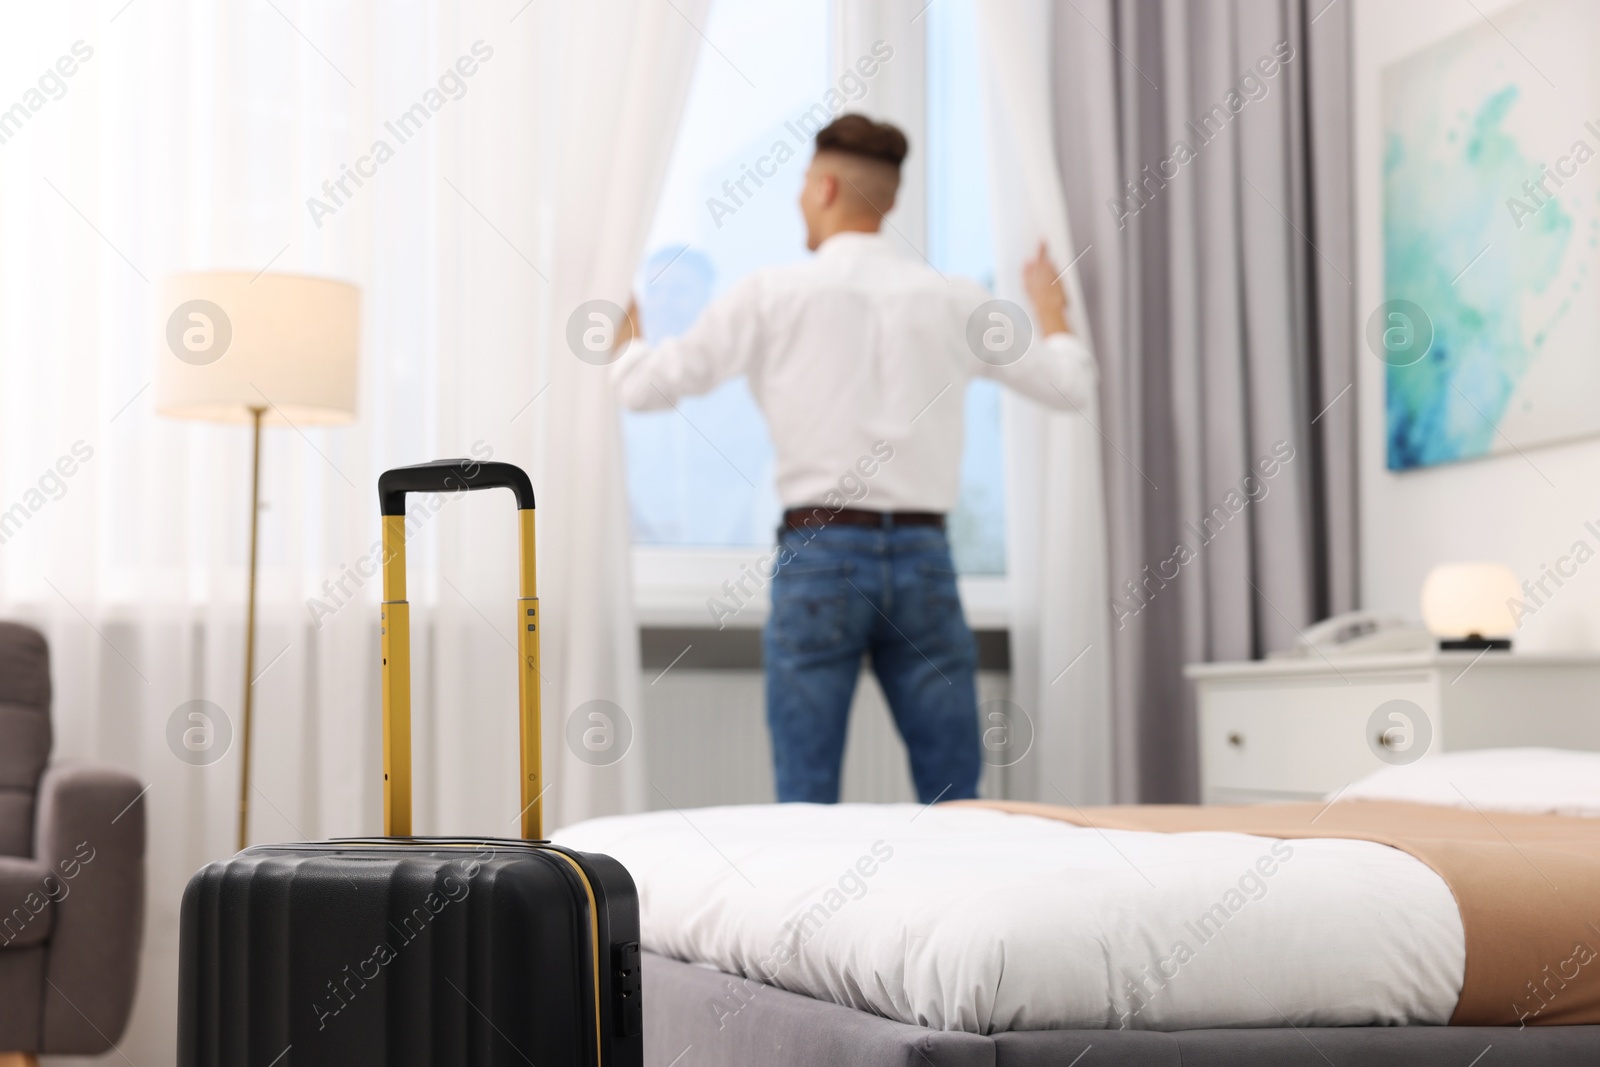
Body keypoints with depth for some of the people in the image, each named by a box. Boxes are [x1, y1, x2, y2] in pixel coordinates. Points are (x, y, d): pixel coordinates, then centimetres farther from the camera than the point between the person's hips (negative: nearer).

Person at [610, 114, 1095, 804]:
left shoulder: (773, 293, 0)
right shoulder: (952, 301, 8)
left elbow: (645, 386, 4)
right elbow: (1071, 384, 16)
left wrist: (626, 339, 27)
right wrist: (1051, 311, 37)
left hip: (819, 555, -2)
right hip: (923, 556, 2)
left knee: (807, 808, 0)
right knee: (956, 806, 5)